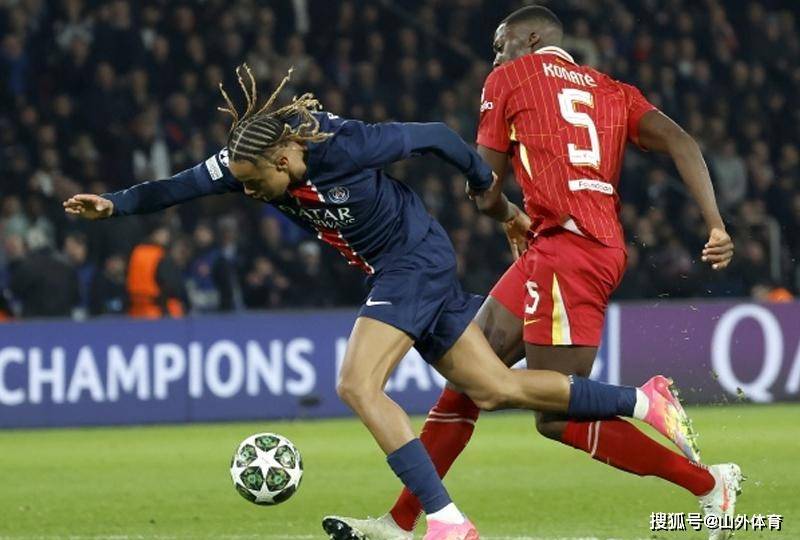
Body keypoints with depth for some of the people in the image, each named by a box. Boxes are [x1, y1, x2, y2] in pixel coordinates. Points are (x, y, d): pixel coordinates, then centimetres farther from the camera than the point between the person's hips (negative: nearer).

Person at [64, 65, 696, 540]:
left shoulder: (345, 146, -27)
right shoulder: (251, 159, -9)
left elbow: (432, 135, -14)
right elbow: (179, 186, -8)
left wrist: (481, 178, 4)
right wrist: (115, 204, -23)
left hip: (418, 262, -8)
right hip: (394, 273, 8)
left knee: (357, 384, -21)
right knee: (496, 390, 10)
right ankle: (645, 401, 21)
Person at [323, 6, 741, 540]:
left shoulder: (509, 78, 6)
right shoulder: (613, 91, 21)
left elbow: (484, 189, 5)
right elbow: (680, 141, 4)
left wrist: (510, 218, 27)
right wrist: (716, 226, -4)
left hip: (566, 249, -8)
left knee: (559, 419, -7)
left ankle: (709, 483, -4)